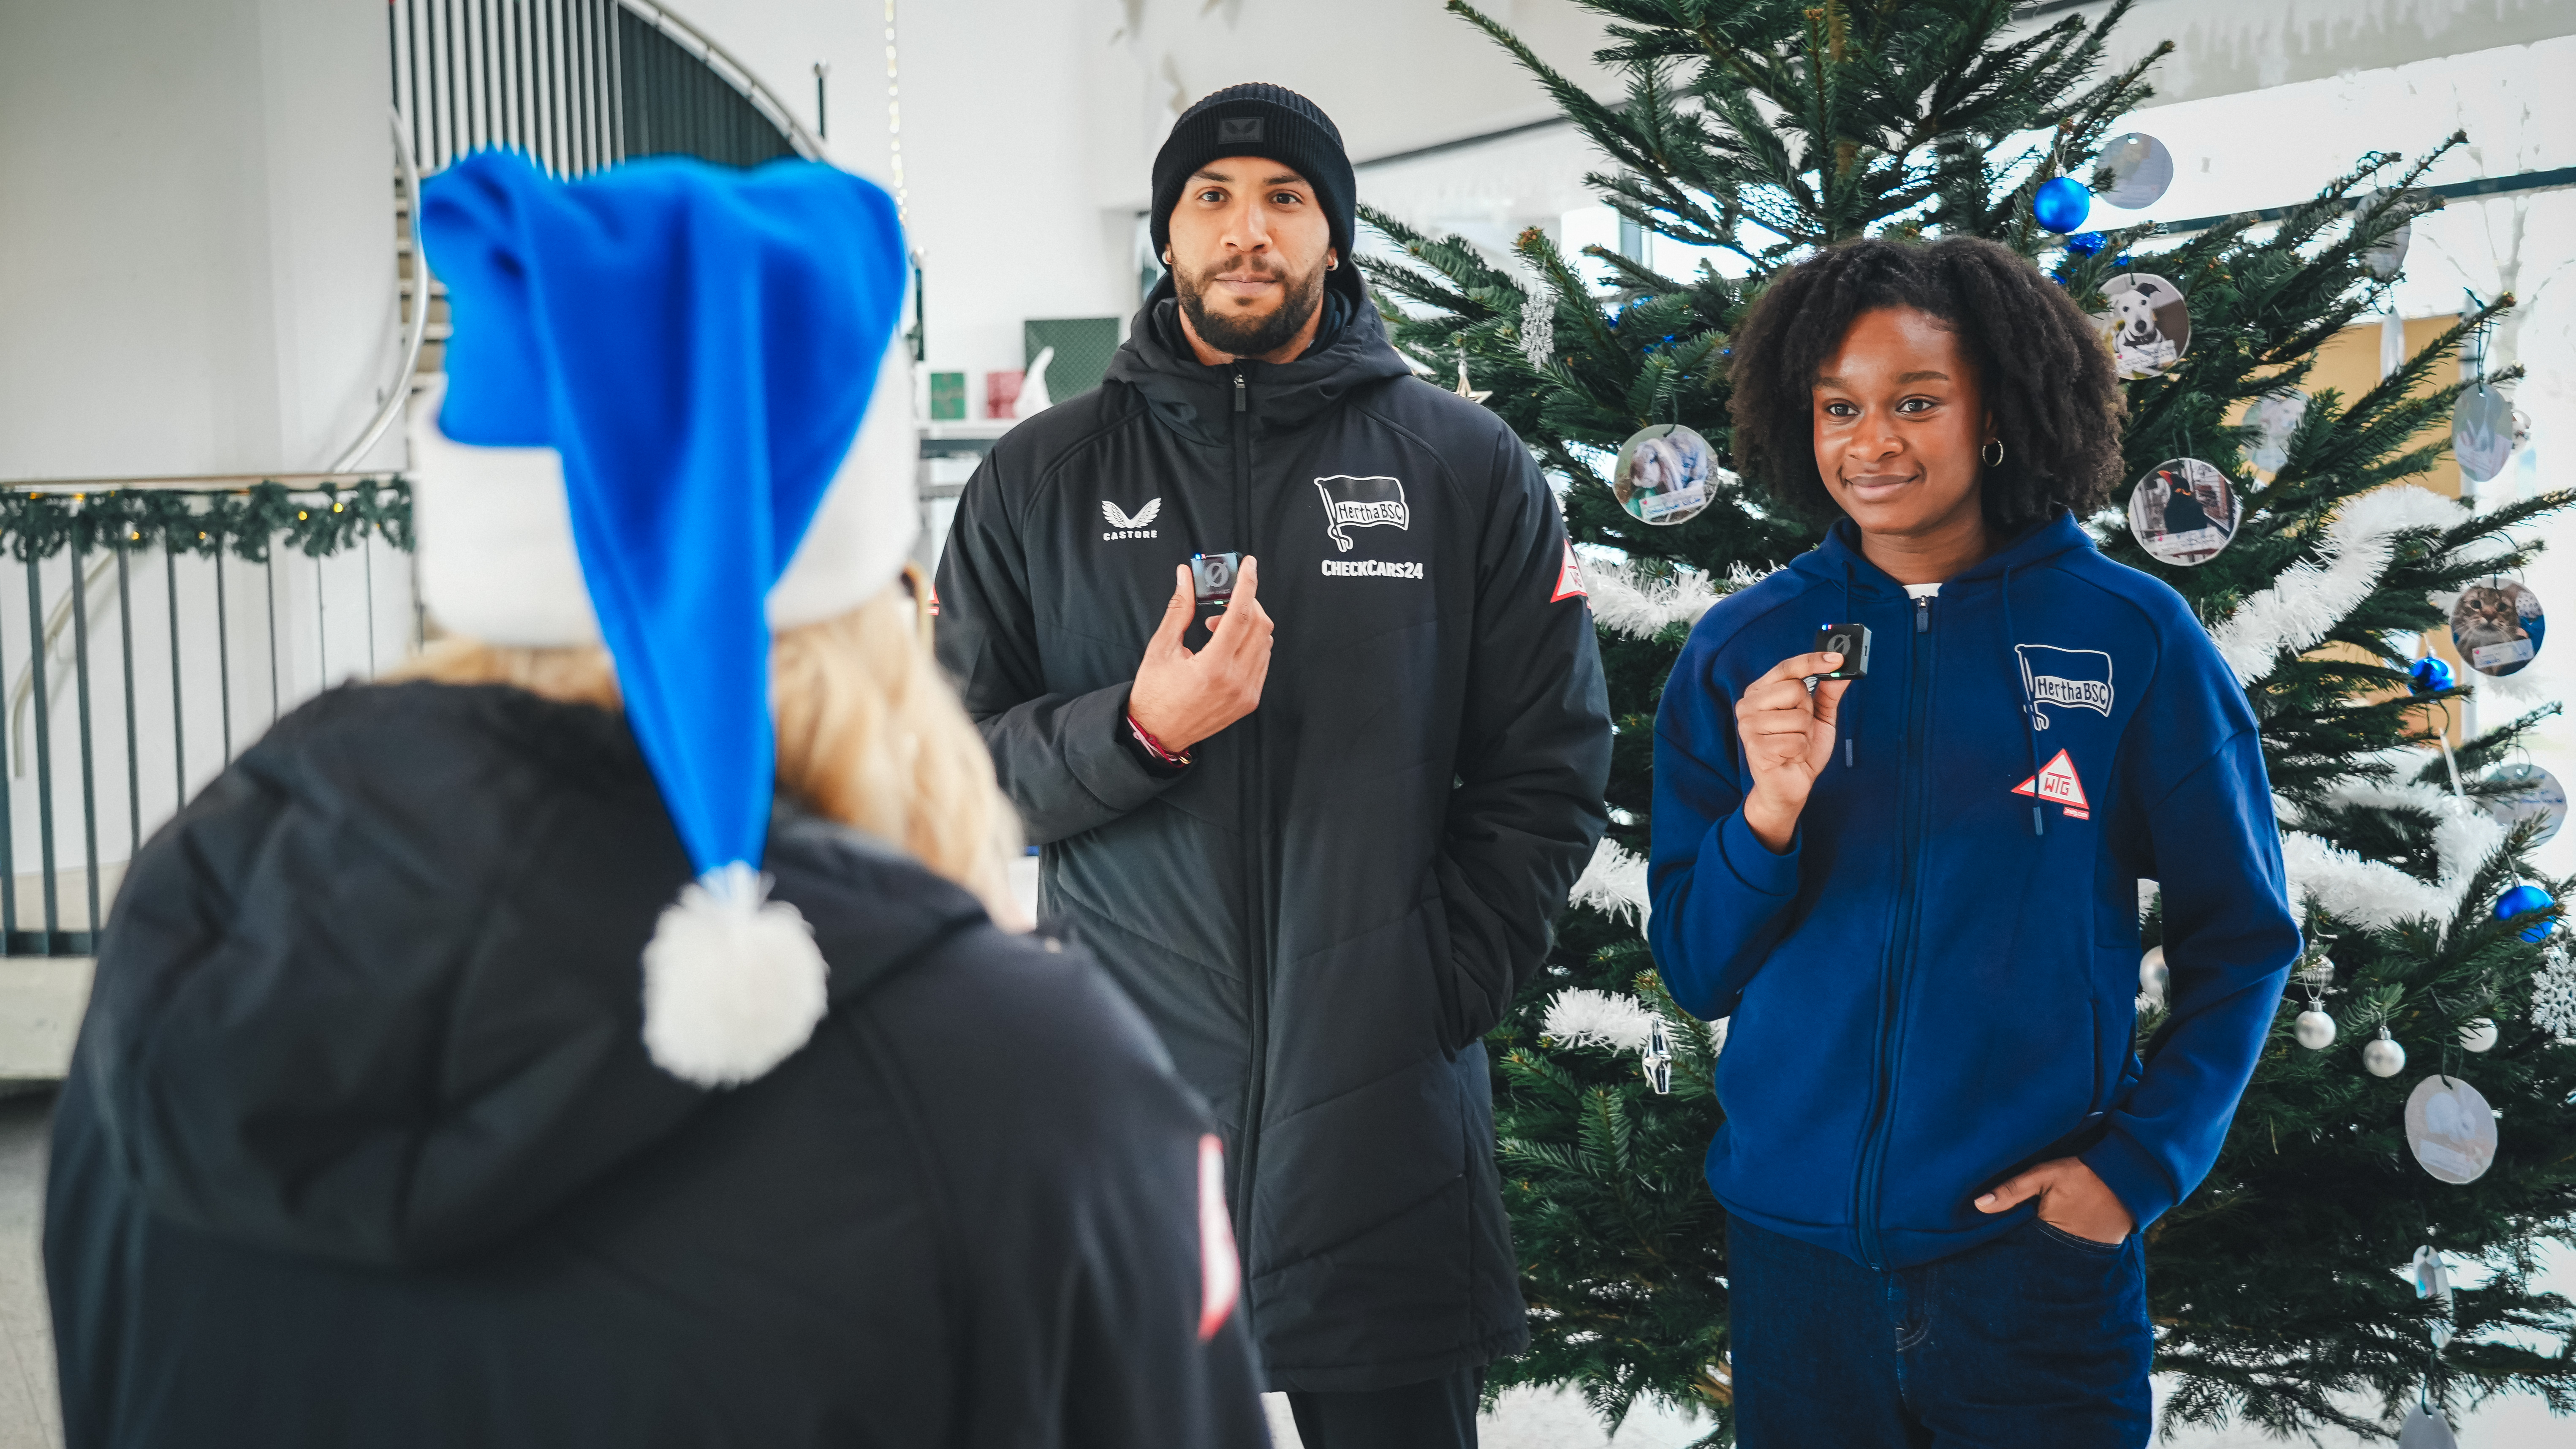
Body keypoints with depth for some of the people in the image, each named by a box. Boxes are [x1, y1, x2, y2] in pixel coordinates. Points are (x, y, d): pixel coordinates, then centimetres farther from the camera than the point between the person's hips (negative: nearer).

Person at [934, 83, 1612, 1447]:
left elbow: (1547, 769, 4)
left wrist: (1443, 990, -5)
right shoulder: (1042, 477, 6)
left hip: (1388, 1128, 0)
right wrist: (1139, 727, -14)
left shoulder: (1466, 466, 5)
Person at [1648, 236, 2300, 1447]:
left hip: (2036, 1248, -2)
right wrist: (1770, 809, -16)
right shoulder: (1741, 651, 1)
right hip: (1796, 1243, 2)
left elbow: (2242, 936, 3)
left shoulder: (2132, 637, -4)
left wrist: (2142, 1161, -6)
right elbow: (1697, 972, 1)